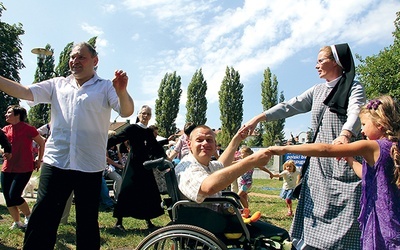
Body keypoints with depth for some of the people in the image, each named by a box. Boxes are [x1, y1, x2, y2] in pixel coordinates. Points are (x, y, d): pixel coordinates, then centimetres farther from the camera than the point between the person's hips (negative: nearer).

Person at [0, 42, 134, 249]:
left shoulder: (106, 87, 2)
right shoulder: (57, 84, 13)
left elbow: (126, 111, -12)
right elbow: (24, 92, 4)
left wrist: (122, 92, -33)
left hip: (90, 166, -2)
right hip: (55, 162, 3)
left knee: (87, 222, 10)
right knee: (41, 220, 5)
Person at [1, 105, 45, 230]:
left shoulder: (28, 129, -10)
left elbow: (41, 143, 0)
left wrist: (39, 160, 3)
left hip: (24, 169, -6)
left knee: (14, 196, -11)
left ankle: (29, 216, 15)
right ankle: (17, 222, 26)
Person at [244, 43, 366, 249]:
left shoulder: (353, 87, 0)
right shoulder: (317, 90, 16)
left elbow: (355, 112, -20)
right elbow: (290, 106, 9)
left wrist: (345, 134, -41)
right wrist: (259, 118, -2)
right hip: (319, 160, 5)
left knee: (344, 213, -5)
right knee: (316, 210, 5)